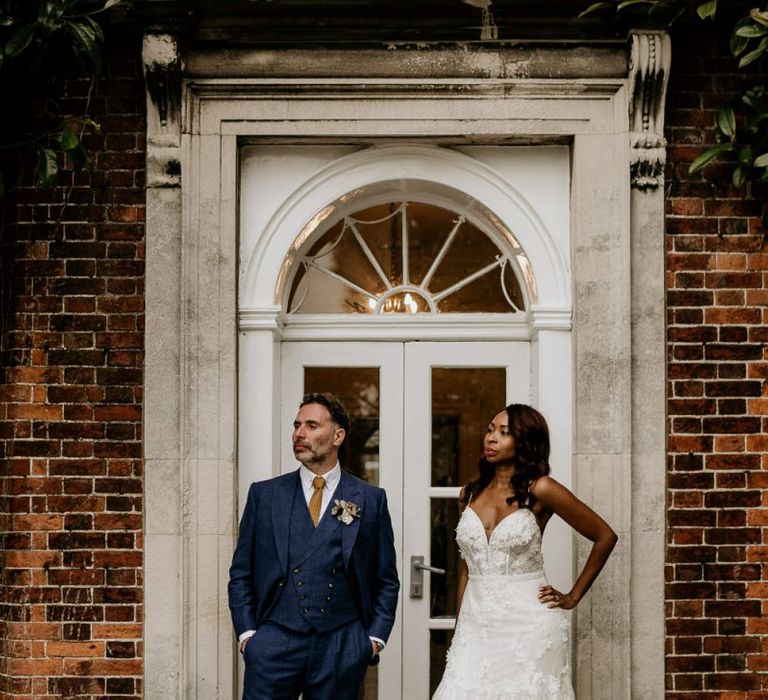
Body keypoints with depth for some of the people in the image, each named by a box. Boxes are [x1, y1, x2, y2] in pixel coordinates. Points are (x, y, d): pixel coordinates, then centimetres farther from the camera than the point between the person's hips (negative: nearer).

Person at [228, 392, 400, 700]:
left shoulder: (370, 499, 6)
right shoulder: (264, 494, 7)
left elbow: (386, 580, 9)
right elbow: (241, 574, 9)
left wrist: (376, 637, 0)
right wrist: (246, 633, 0)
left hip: (342, 648, 0)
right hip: (275, 643, 0)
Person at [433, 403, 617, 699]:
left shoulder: (539, 490, -6)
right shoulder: (470, 493, 9)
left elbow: (605, 536, 0)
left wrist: (572, 597, 2)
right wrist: (460, 629, 11)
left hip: (527, 622, -4)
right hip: (477, 623, 4)